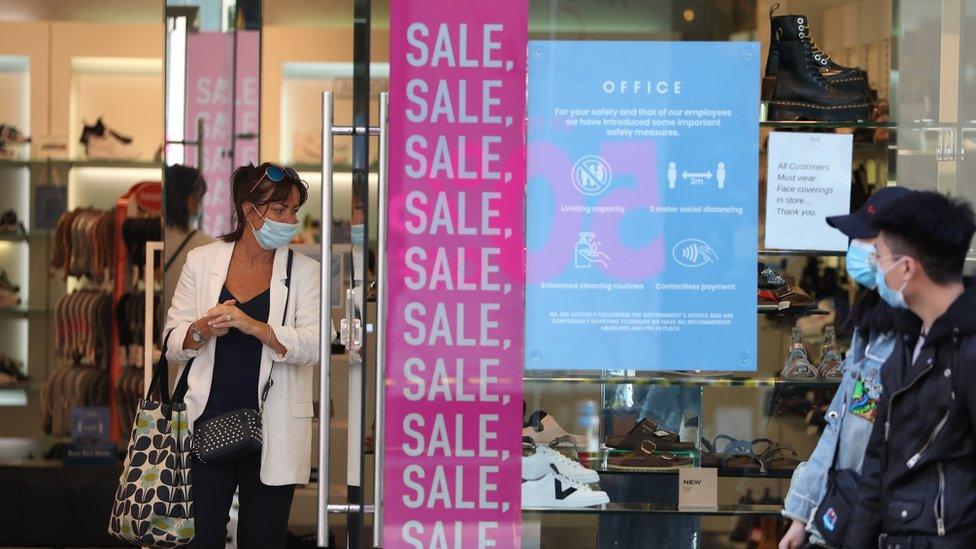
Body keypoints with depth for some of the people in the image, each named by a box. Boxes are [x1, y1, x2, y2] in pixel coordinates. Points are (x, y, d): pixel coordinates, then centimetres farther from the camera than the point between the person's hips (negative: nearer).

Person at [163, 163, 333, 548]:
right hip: (209, 423, 0)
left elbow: (312, 346, -10)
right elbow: (173, 345, 6)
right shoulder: (202, 261, 6)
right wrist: (203, 331, -15)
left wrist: (253, 326, -24)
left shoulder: (304, 271, 3)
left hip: (272, 431, 0)